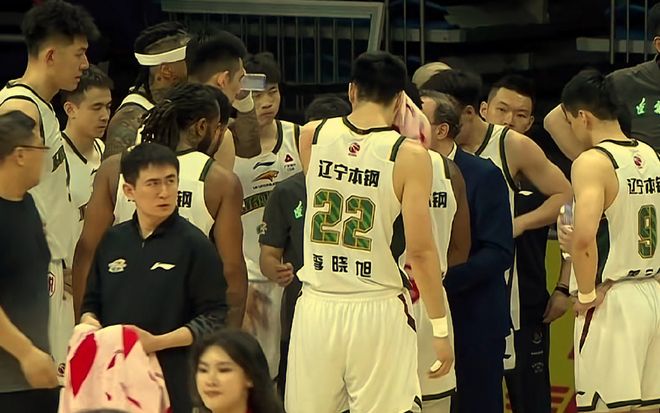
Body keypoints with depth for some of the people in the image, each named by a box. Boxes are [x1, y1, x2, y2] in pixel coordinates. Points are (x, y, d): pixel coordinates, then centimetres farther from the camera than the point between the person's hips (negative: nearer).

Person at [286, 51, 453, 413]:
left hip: (317, 307, 3)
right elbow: (420, 251, -10)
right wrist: (440, 328, -3)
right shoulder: (409, 155, -8)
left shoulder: (311, 136, 2)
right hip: (378, 313, -3)